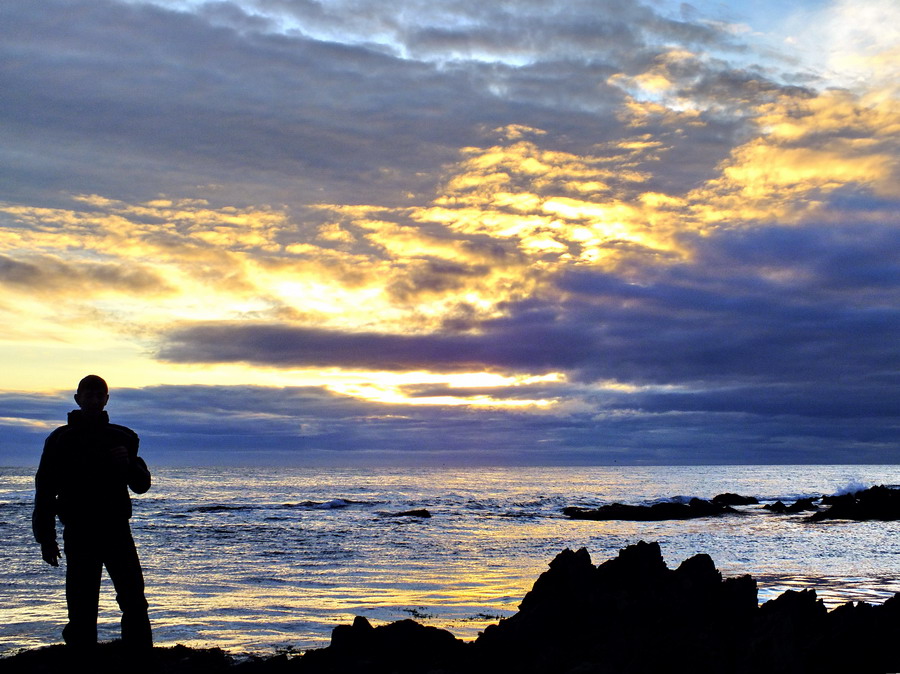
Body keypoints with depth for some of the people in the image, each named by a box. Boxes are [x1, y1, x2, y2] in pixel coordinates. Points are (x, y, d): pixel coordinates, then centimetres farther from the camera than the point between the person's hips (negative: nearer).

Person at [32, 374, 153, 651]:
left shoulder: (123, 438, 10)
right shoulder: (60, 440, 5)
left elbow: (142, 484, 10)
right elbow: (44, 490, 6)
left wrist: (128, 464, -12)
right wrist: (46, 539, 0)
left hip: (117, 531, 2)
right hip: (78, 535, -1)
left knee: (135, 602, -4)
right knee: (82, 609, 0)